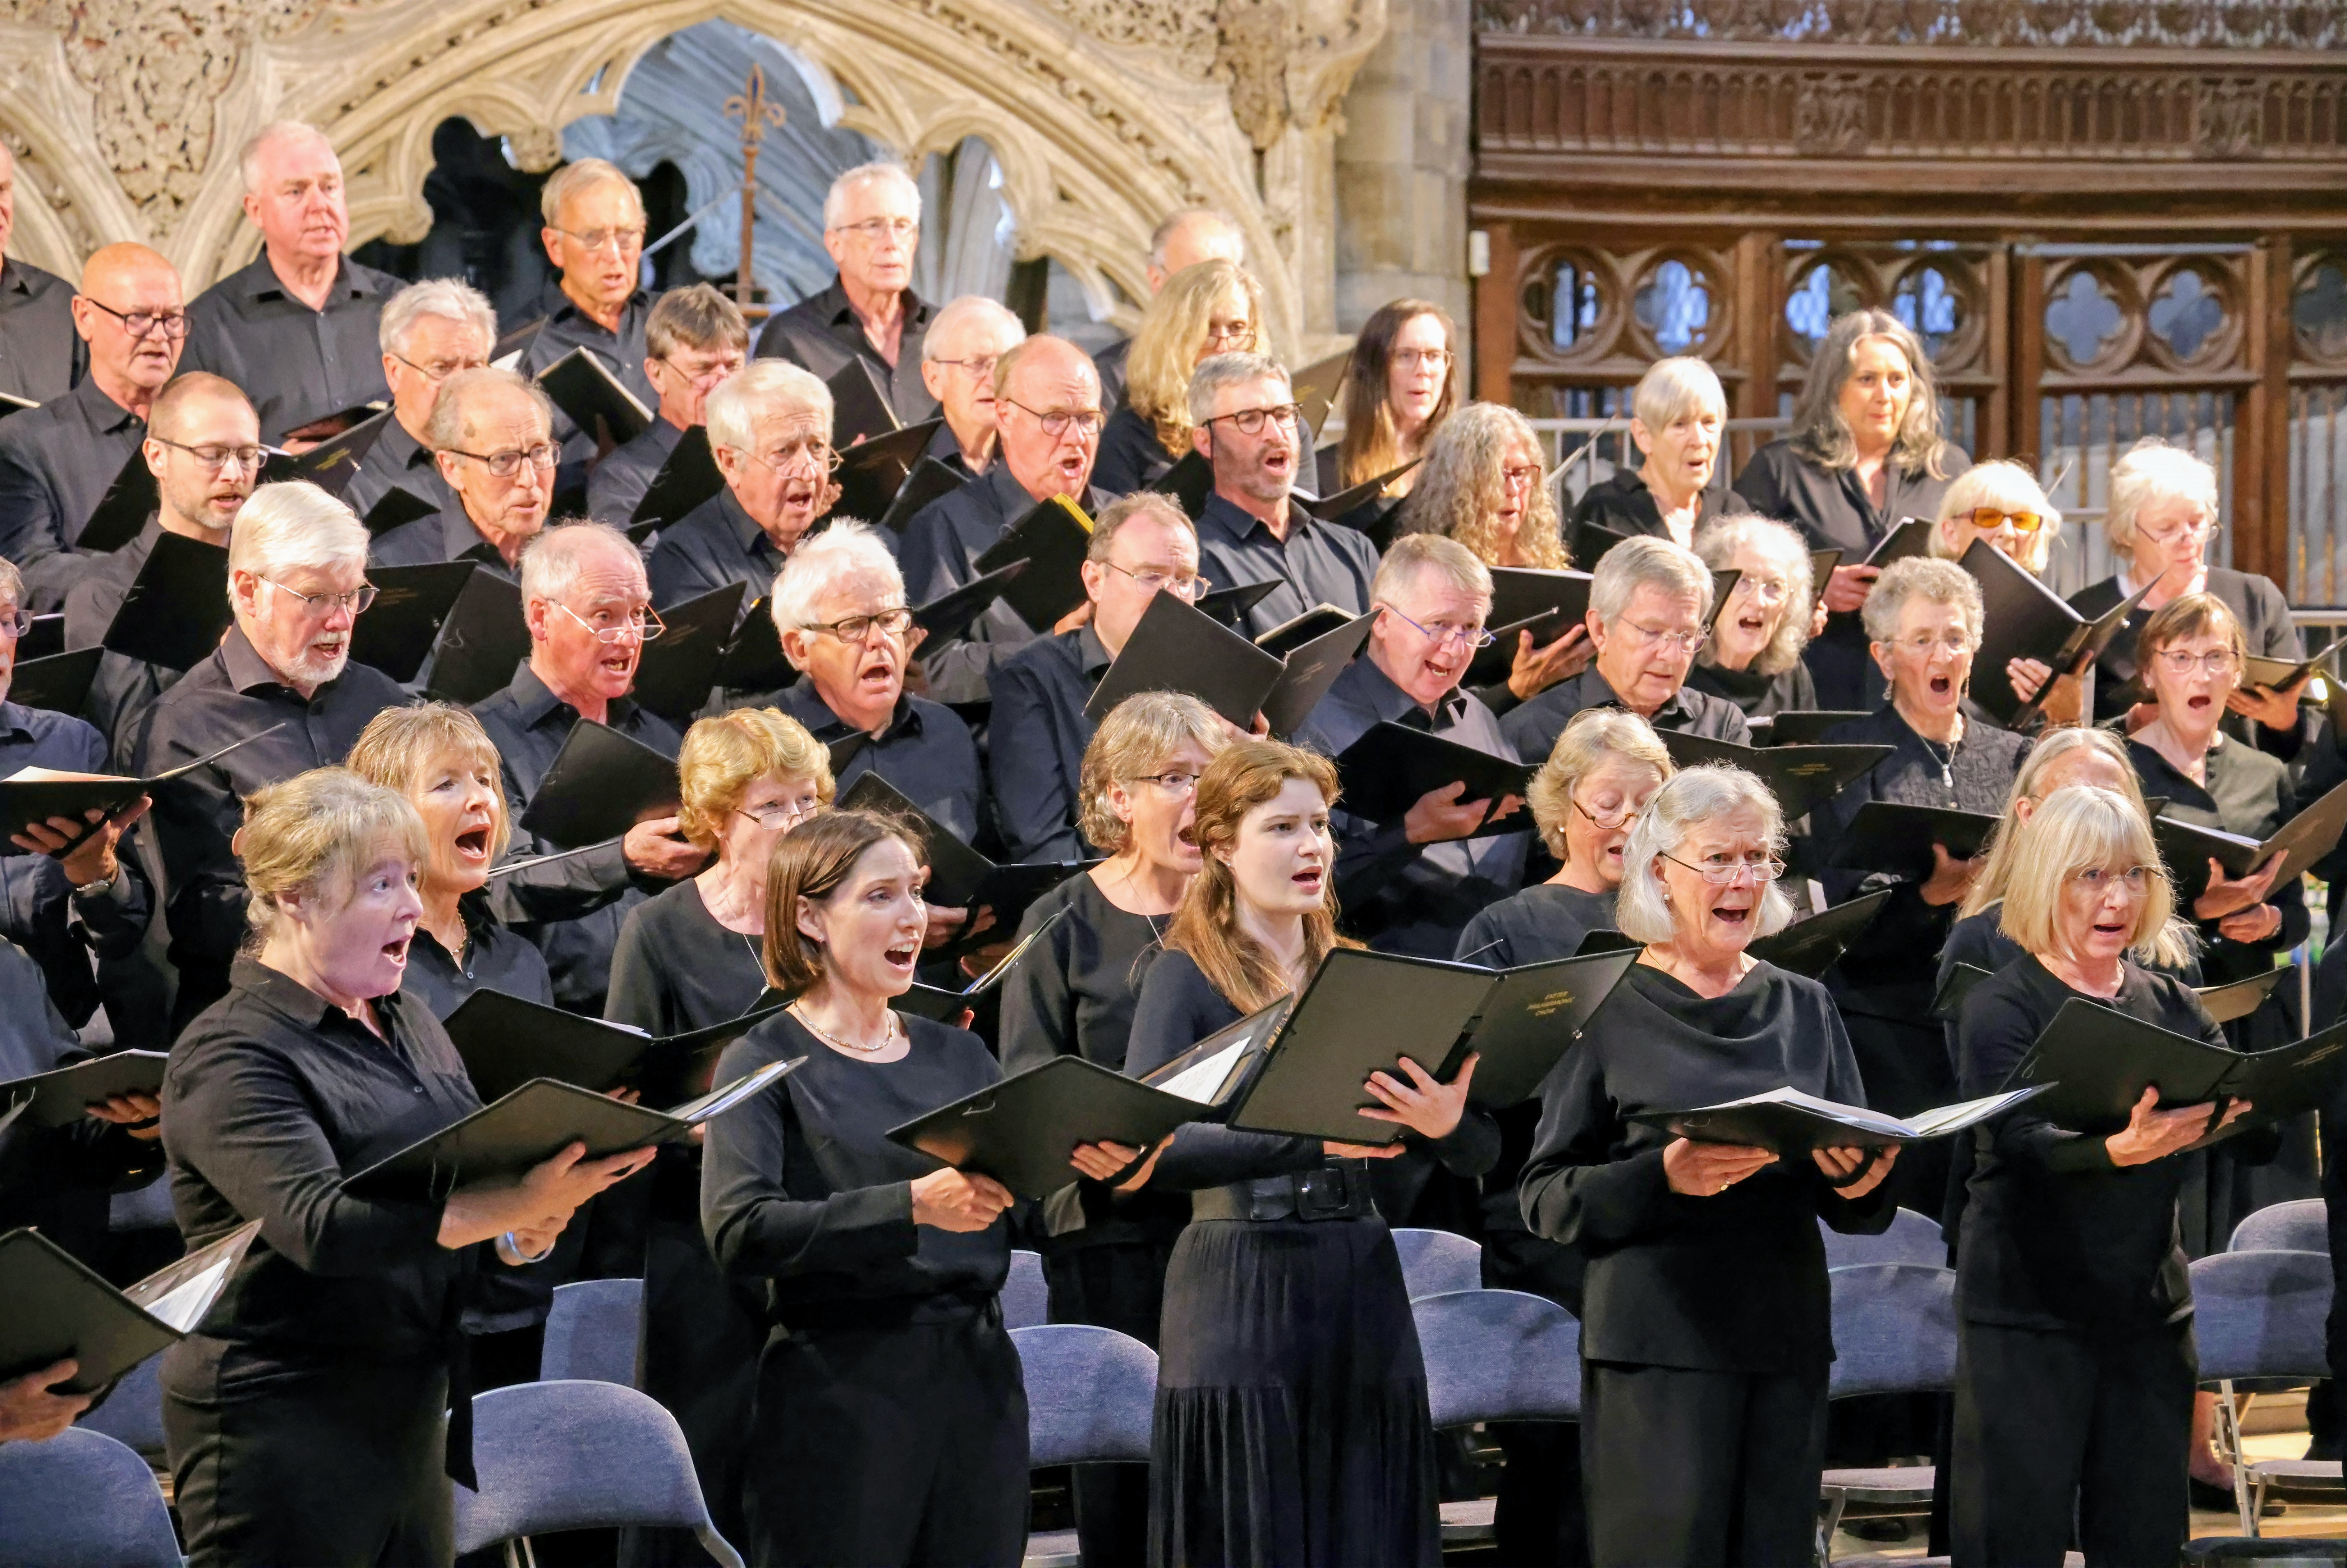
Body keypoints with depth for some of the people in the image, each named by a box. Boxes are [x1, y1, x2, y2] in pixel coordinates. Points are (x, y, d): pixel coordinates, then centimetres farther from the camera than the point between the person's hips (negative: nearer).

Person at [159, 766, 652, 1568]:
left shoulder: (409, 1026, 14)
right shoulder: (229, 1057, -13)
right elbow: (319, 1225, -26)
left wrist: (522, 1234, -6)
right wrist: (515, 1208, -33)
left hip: (410, 1410, 8)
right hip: (278, 1422, -8)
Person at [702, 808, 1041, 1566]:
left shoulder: (957, 1056, 16)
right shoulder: (768, 1062, -2)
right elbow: (738, 1232, -18)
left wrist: (1097, 1177, -11)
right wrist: (912, 1205, -26)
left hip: (979, 1373, 5)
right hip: (839, 1384, -5)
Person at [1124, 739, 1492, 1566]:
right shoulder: (1188, 977, -1)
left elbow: (1480, 1154, 6)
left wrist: (1448, 1121, -18)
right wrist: (1311, 1141, -28)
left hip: (1363, 1290, 5)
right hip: (1240, 1301, -5)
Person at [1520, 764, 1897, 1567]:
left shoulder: (1804, 1008, 13)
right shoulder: (1613, 1011, 0)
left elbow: (1859, 1208, 14)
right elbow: (1546, 1200, -4)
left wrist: (1859, 1183, -10)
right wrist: (1663, 1176, -20)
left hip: (1788, 1341, 4)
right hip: (1657, 1345, -4)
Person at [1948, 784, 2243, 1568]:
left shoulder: (2170, 1004, 11)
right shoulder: (2002, 1007, -4)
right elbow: (2023, 1139, -20)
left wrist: (2242, 1111, -24)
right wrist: (2121, 1148, -40)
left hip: (2151, 1306, 5)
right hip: (2028, 1309, -5)